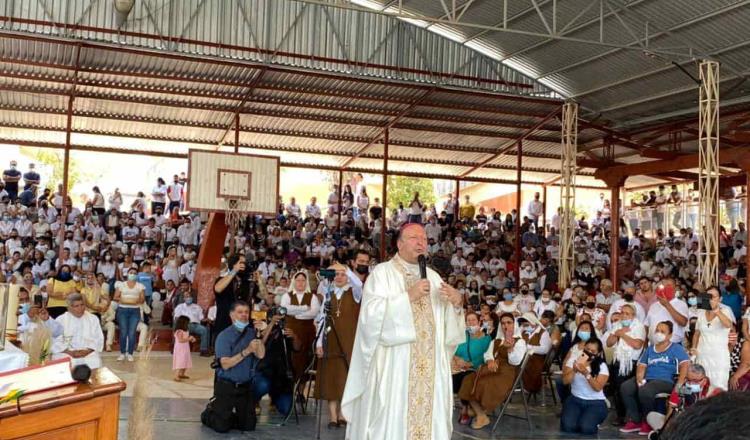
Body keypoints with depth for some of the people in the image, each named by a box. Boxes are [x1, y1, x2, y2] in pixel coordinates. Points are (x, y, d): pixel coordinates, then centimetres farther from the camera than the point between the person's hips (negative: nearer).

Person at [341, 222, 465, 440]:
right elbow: (372, 313, -15)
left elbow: (447, 324, 14)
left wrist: (456, 304, -7)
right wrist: (408, 296, -19)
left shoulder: (433, 277, 15)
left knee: (430, 417, 4)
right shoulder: (382, 273, -1)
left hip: (429, 367, 5)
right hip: (393, 366, -5)